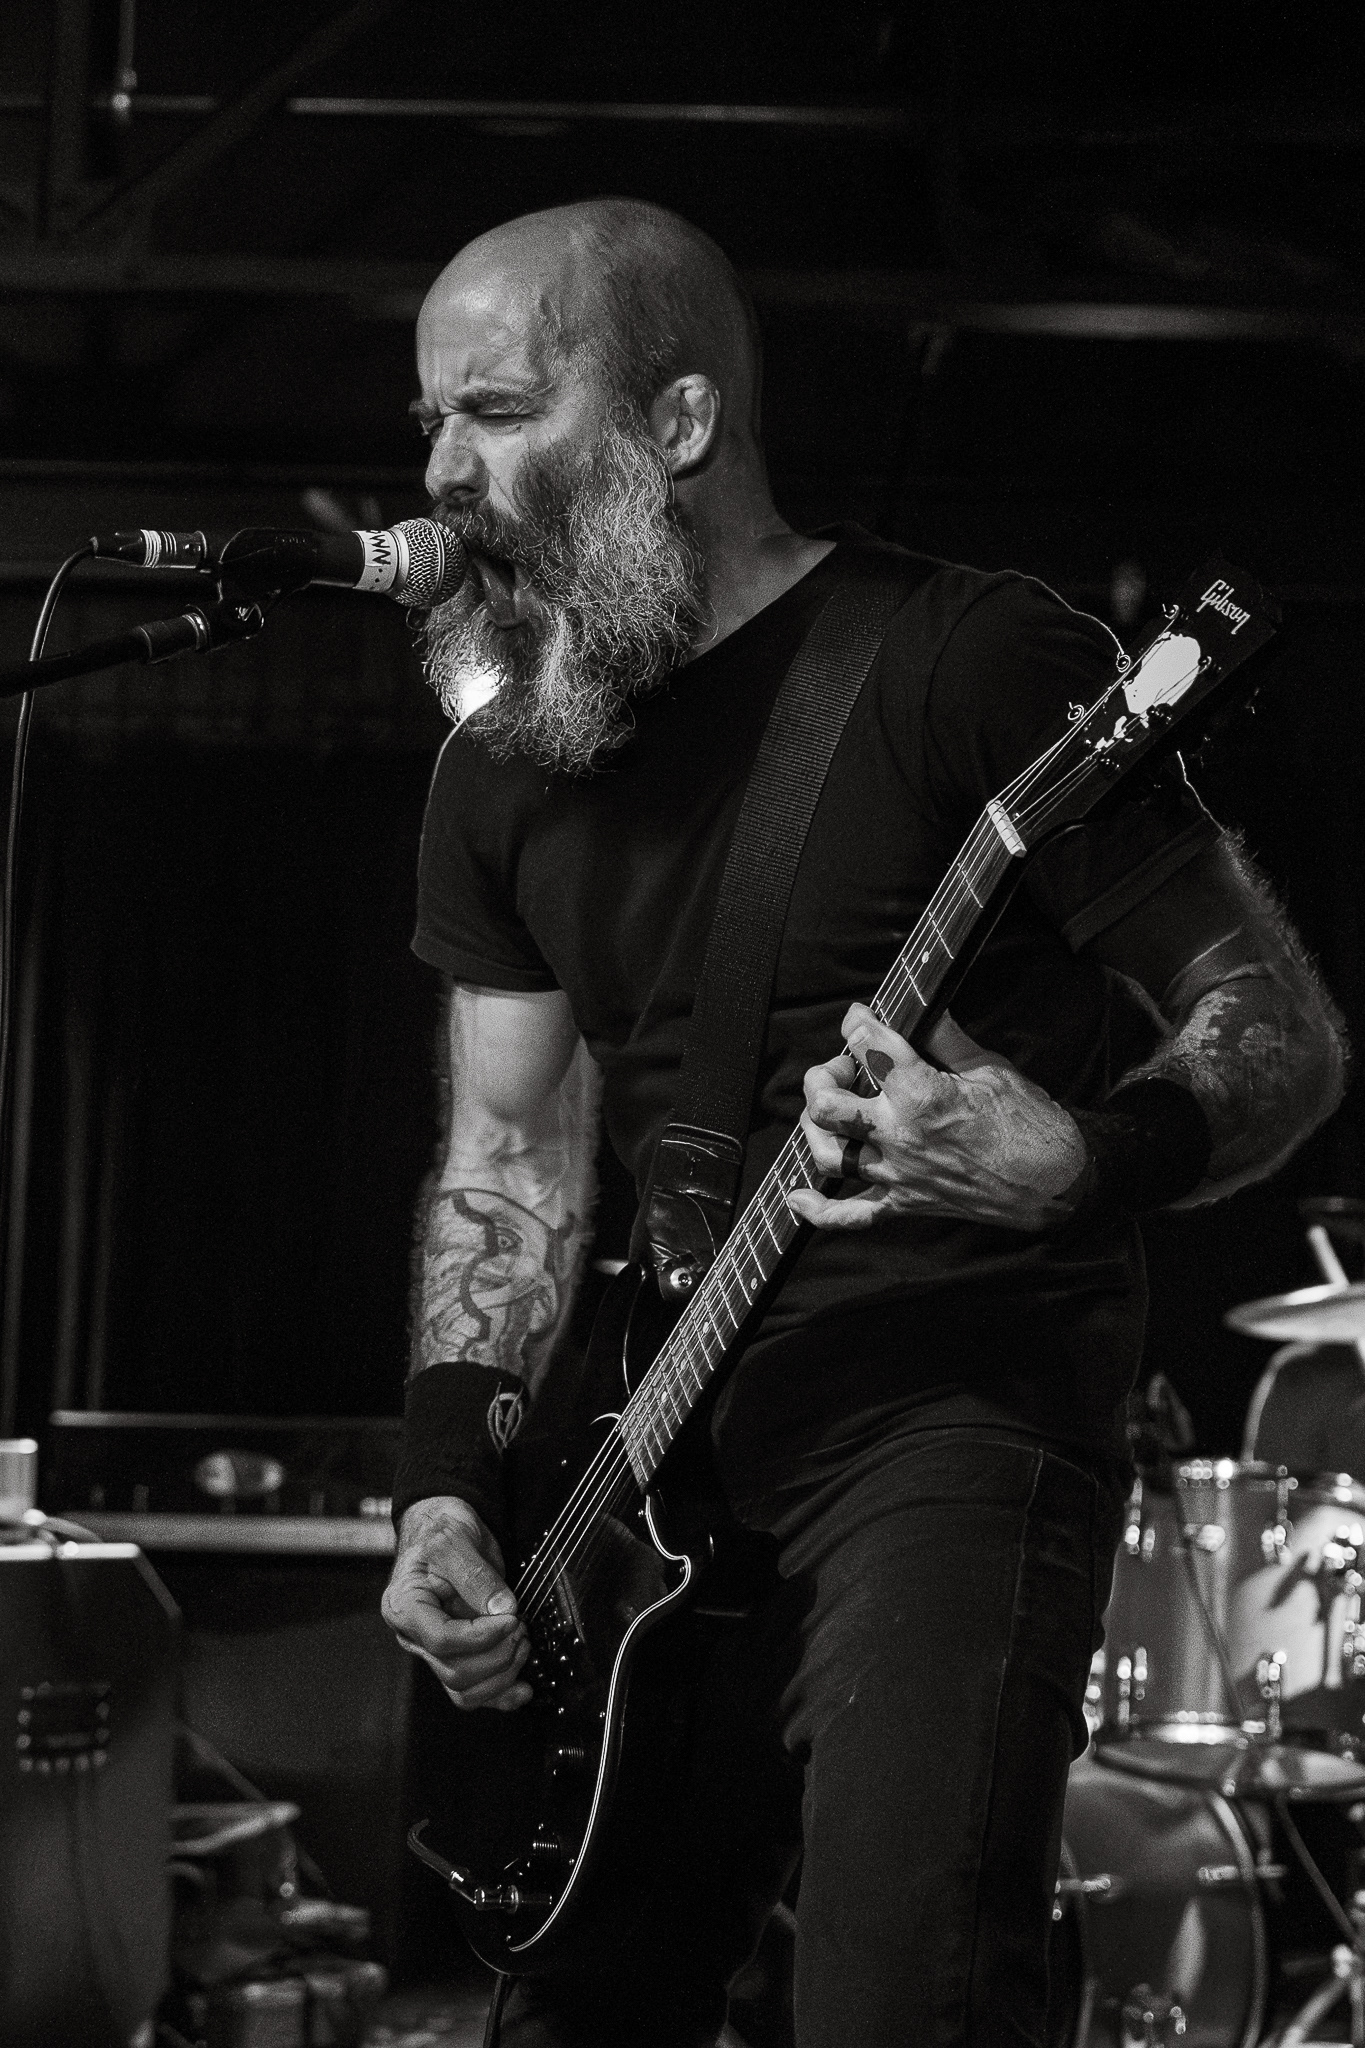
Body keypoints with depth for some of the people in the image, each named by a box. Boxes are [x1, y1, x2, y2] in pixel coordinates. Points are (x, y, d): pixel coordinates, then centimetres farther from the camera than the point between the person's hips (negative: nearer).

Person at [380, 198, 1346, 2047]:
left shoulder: (972, 666, -11)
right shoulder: (507, 766, 10)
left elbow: (1285, 1037, -9)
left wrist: (1075, 1166, -29)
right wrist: (452, 1487, 1)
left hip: (957, 1407, -7)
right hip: (662, 1469, 7)